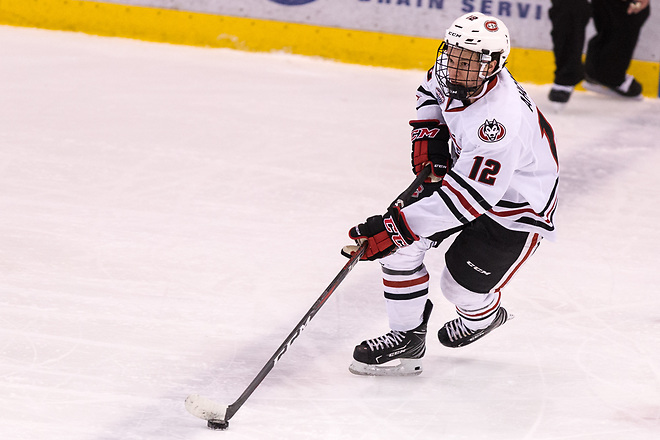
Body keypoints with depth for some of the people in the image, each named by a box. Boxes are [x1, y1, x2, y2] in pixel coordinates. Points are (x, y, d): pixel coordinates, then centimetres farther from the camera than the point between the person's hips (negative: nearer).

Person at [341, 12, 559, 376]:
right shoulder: (456, 79, -15)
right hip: (461, 169, 8)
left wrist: (395, 228, -43)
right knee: (400, 245, -8)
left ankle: (483, 317, 33)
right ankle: (407, 337, 7)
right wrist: (428, 132, -8)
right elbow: (431, 89, 12)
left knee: (462, 287, -5)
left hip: (515, 207, -8)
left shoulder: (502, 120, -40)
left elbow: (466, 198, -41)